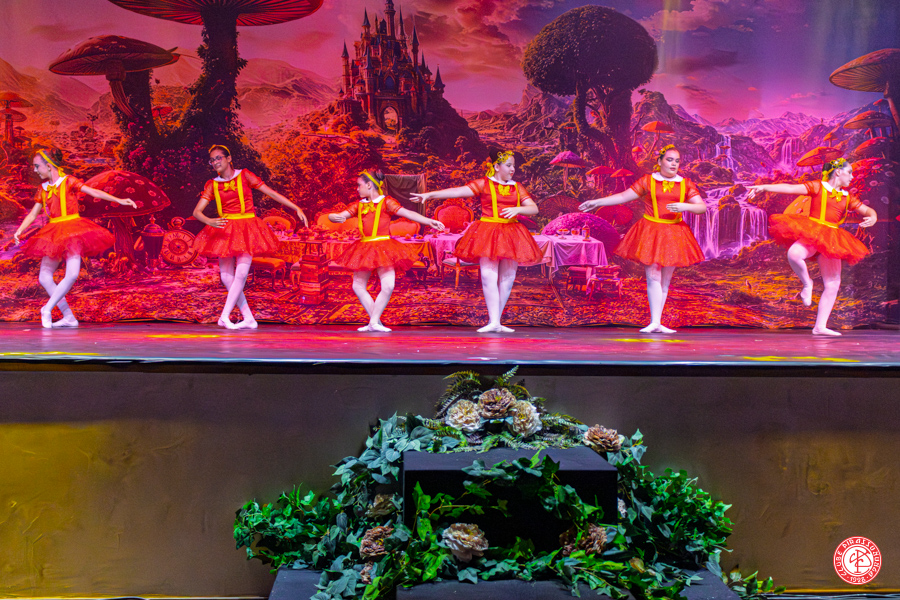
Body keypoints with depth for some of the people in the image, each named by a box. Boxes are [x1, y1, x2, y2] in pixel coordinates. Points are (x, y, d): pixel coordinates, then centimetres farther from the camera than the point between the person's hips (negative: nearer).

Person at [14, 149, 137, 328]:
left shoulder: (68, 181, -2)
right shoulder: (43, 189, 12)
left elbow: (94, 192, -12)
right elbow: (33, 214, 16)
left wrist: (119, 200, -23)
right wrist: (19, 231, 2)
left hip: (72, 230, -6)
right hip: (53, 234, 6)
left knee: (72, 274, -21)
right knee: (44, 278, -2)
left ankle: (47, 309, -2)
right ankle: (69, 317, 6)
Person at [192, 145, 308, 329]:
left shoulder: (244, 176, 2)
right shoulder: (212, 185, 6)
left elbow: (271, 193, 0)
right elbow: (197, 211, -2)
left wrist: (296, 208, -5)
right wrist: (209, 221, -25)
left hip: (246, 228, -3)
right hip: (225, 230, 3)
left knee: (241, 273, -17)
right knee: (226, 276, -3)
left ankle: (225, 316, -15)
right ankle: (249, 318, 5)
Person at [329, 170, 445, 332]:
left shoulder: (386, 202, -1)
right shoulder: (358, 206, 12)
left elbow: (407, 213, -8)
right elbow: (339, 216, 6)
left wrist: (429, 221, -19)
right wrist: (334, 217, -20)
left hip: (383, 248, -5)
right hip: (364, 249, 5)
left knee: (388, 286, -17)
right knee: (358, 286, 2)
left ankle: (373, 322, -5)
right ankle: (376, 321, 12)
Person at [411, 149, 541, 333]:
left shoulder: (517, 188, 13)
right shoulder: (484, 184, 3)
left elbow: (534, 208, 7)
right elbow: (458, 191, -6)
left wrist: (517, 209, -13)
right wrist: (430, 195, -15)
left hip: (510, 234, 4)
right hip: (488, 233, -4)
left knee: (507, 278, 2)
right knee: (489, 275, -12)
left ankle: (496, 320, 11)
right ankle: (493, 322, -11)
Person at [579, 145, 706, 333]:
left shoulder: (686, 184, 8)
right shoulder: (647, 181, 4)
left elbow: (702, 207, 3)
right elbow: (623, 196, 6)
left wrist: (685, 206, -17)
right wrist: (597, 202, 2)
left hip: (673, 234, 3)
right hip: (650, 233, -2)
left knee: (665, 280, 5)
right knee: (653, 277, -10)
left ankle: (657, 323, 10)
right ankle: (655, 322, -14)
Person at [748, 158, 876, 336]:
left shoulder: (847, 198, 21)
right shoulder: (818, 187, 7)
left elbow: (868, 210, 24)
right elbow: (791, 188, -4)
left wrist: (873, 217, -2)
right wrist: (764, 187, -17)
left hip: (831, 240, 5)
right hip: (811, 234, -5)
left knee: (833, 284, -2)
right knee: (794, 254, -39)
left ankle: (820, 326, 4)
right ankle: (807, 283, -9)